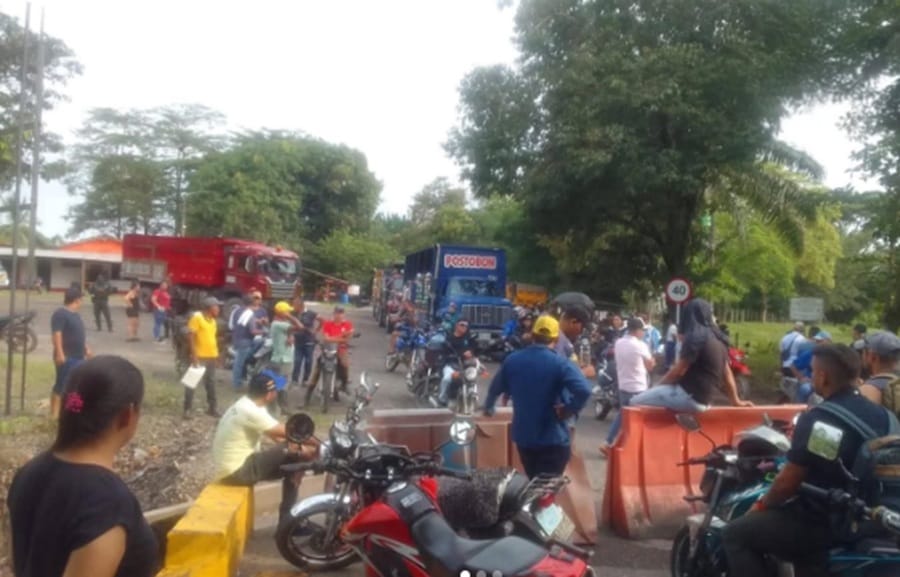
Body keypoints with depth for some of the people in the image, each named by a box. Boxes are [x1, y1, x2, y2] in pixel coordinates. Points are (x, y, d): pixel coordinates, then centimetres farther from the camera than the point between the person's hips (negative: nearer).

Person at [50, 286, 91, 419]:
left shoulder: (75, 314, 17)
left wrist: (86, 349, 27)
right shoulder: (60, 314, -14)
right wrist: (59, 354, -27)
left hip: (78, 356, 9)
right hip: (66, 357, -9)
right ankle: (54, 414, -4)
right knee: (61, 385, -7)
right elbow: (57, 334, -22)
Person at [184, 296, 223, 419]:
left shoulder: (213, 320, 12)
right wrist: (194, 355, -19)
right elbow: (192, 337, -14)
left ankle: (211, 408, 22)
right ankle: (187, 409, 6)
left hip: (211, 356, 7)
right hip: (199, 356, -7)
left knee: (211, 383, 13)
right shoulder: (197, 317, -11)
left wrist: (216, 355, 14)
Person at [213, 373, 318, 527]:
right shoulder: (251, 411, -24)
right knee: (292, 453, -13)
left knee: (293, 463, 9)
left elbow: (275, 434, 13)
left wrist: (298, 445, 0)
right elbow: (287, 432, -20)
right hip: (236, 471, -10)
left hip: (237, 465, 10)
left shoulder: (246, 405, 7)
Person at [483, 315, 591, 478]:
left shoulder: (512, 360, 0)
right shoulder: (561, 364, -14)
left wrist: (488, 407, 35)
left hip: (523, 437, 5)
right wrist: (569, 410, -14)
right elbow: (584, 390, -31)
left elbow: (495, 389, 15)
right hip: (553, 439, -5)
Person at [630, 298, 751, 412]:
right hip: (701, 399, 9)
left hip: (688, 396, -9)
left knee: (636, 401, -10)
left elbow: (679, 371, -11)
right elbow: (727, 373, 18)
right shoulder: (717, 339, 12)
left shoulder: (695, 337, -13)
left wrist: (658, 385, 4)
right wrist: (736, 401, 27)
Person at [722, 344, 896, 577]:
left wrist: (763, 504, -1)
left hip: (821, 524, -8)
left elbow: (788, 482, -18)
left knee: (735, 534, 1)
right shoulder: (880, 414, 1)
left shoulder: (818, 419, -22)